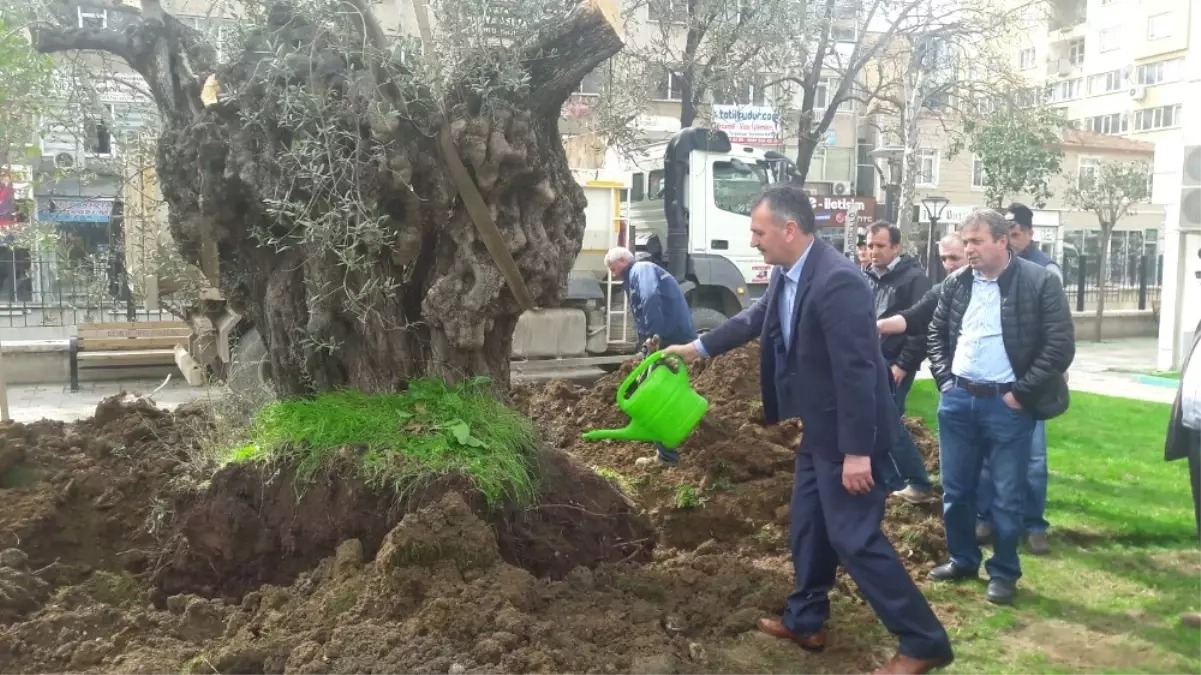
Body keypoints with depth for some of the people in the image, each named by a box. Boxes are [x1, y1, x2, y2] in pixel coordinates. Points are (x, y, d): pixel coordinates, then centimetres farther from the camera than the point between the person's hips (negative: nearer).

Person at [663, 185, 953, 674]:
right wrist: (697, 348, 28)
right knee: (808, 528, 20)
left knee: (854, 538, -3)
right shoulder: (785, 275, 3)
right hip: (819, 430, 10)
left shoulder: (839, 281, -26)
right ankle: (805, 621, 37)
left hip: (848, 435, -10)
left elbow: (857, 370, -28)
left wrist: (857, 452, -26)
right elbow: (755, 318, 21)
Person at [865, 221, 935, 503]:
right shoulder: (869, 278, 12)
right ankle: (891, 482, 21)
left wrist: (903, 363, -17)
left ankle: (919, 483, 11)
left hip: (894, 365, -7)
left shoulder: (914, 278, -9)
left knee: (888, 422, -5)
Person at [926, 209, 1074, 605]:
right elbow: (936, 332, 18)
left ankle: (1004, 572, 22)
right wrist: (944, 378, 6)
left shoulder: (1040, 283, -9)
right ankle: (962, 559, 31)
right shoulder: (956, 284, 5)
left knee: (1007, 495, 5)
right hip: (957, 399, 5)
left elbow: (1061, 346, -11)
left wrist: (1021, 393, -12)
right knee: (955, 489, 12)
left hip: (1007, 404, -4)